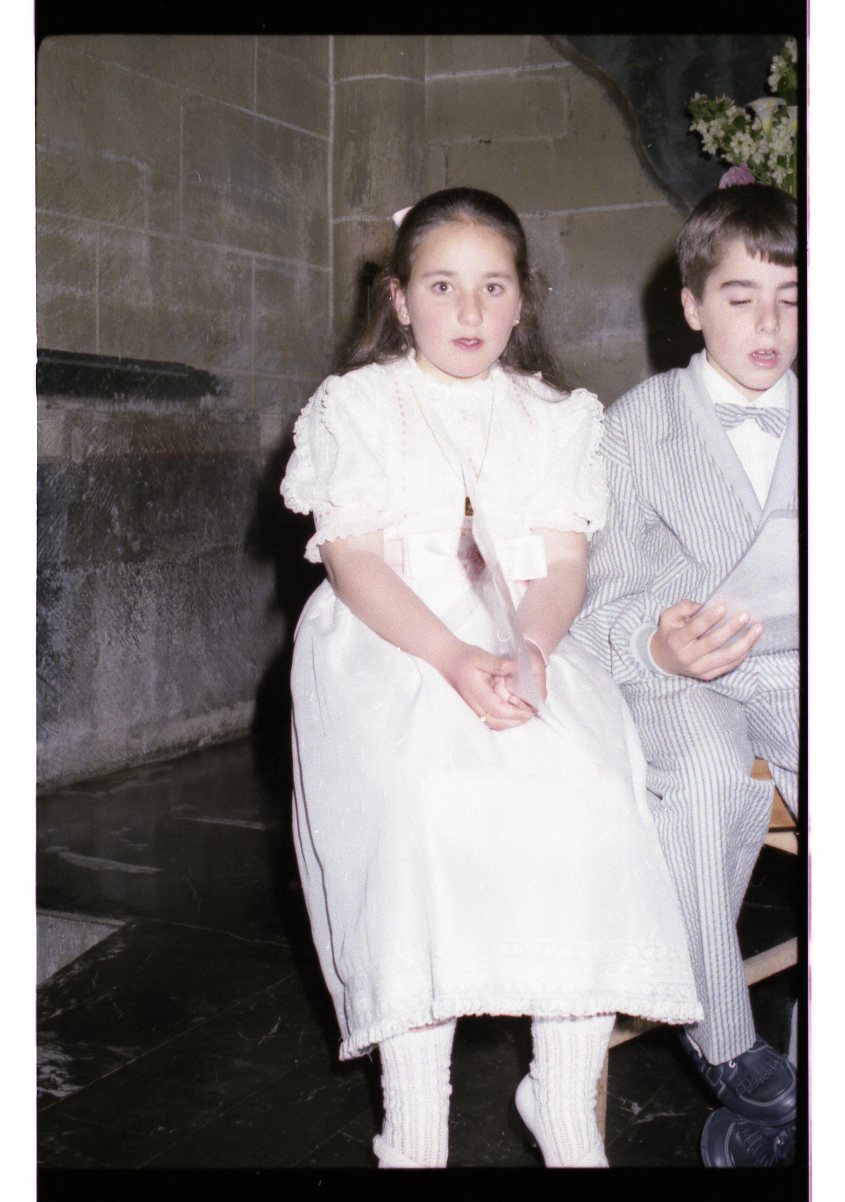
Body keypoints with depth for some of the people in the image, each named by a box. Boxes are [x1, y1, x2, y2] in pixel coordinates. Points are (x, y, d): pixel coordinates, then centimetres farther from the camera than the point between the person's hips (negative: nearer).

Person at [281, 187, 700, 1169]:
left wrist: (529, 648, -17)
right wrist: (454, 659, -21)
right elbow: (354, 561, -4)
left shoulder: (554, 417, 16)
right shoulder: (356, 406, 7)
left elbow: (563, 562, 6)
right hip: (383, 643, -2)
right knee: (426, 798, -33)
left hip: (522, 644, 3)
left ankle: (568, 1102, -13)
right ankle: (414, 1123, -21)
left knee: (588, 789, -28)